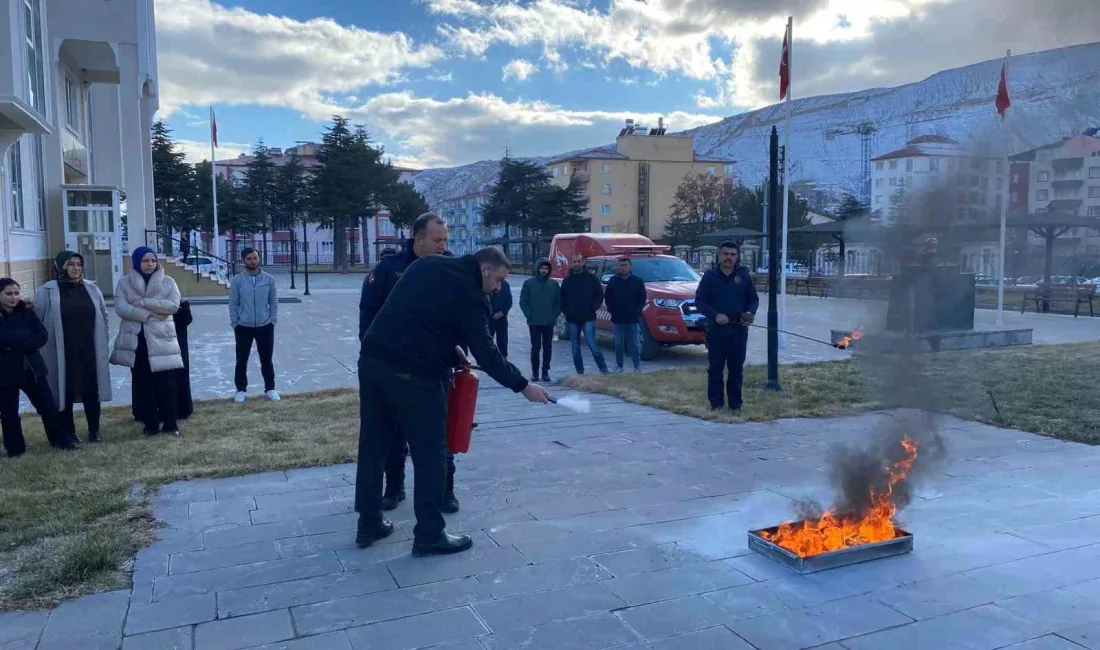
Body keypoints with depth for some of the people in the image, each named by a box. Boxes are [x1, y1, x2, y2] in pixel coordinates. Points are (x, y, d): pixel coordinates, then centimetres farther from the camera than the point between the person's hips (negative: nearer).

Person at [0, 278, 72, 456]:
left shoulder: (27, 313, 3)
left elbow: (43, 336, -6)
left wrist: (16, 344, -18)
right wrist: (27, 339, -22)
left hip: (31, 367, 3)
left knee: (48, 406, 7)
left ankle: (59, 440, 21)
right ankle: (15, 448, 21)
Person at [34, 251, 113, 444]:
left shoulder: (92, 288, 6)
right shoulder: (47, 291, -5)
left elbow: (103, 317, 13)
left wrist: (104, 344, 11)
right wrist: (44, 346, -5)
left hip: (90, 352, 3)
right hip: (62, 355, -3)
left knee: (91, 391, 8)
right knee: (66, 393, 4)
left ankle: (94, 430, 21)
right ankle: (68, 433, 17)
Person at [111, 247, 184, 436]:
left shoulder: (168, 281, 4)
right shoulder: (125, 282, 4)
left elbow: (173, 305, -10)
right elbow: (121, 308, -9)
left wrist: (144, 302, -15)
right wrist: (150, 314, -15)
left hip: (161, 339, -1)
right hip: (136, 339, 1)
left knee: (166, 383, -2)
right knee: (142, 384, 7)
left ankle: (170, 423, 10)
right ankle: (151, 424, 17)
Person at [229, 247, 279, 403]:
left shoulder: (269, 279, -2)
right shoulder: (237, 280, -5)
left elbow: (273, 301, 4)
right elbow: (233, 304, 0)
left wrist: (273, 320, -2)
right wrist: (235, 323, -3)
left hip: (265, 326, 0)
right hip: (243, 327, 0)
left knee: (266, 360, 10)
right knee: (241, 361, 8)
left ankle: (270, 389, 21)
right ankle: (241, 390, 21)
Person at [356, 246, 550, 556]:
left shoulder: (427, 264, 15)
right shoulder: (468, 294, -6)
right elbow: (486, 353, -9)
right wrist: (523, 386, 0)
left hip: (371, 360, 8)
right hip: (412, 374, -8)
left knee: (372, 446, 17)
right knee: (430, 453, 5)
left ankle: (368, 524, 29)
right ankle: (429, 536, 12)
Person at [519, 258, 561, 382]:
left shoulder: (554, 284, 6)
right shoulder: (529, 283, 1)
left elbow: (559, 301, 8)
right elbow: (523, 302, 0)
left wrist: (554, 315, -3)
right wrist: (529, 315, -8)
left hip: (549, 323, 2)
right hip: (534, 322, -2)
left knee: (548, 348, 4)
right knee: (535, 347, 2)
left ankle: (545, 371, 12)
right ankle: (535, 372, 11)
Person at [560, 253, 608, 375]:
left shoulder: (591, 278, 2)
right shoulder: (567, 280, 10)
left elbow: (599, 295, 3)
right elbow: (562, 298, 14)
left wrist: (593, 308, -7)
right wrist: (565, 310, 1)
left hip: (588, 318, -4)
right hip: (572, 319, 4)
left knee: (591, 344, -12)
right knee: (575, 347, 7)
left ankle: (604, 369, -4)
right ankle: (579, 371, 16)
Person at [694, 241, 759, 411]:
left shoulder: (744, 276, 7)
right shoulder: (710, 276, 1)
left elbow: (754, 299, 12)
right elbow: (700, 301, -2)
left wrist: (750, 313, -9)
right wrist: (715, 315, -17)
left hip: (739, 329, 2)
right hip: (716, 329, -2)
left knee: (736, 368, 7)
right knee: (715, 368, 2)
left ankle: (735, 403, 15)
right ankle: (716, 403, 9)